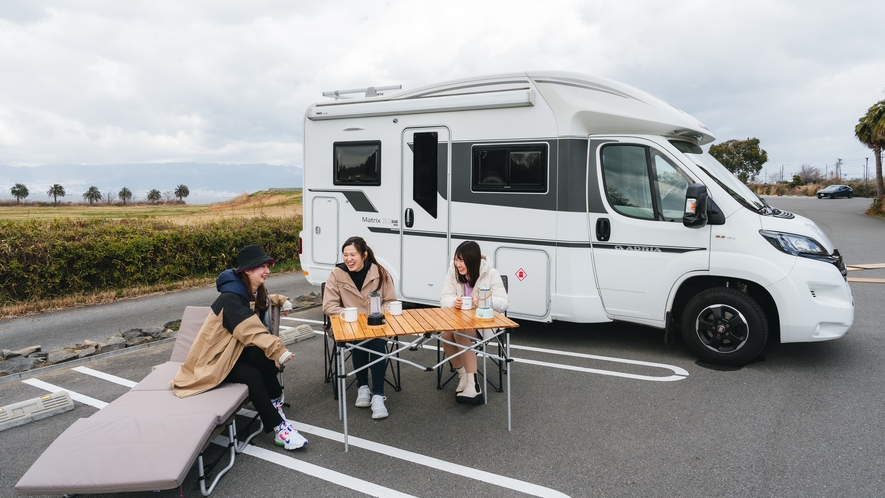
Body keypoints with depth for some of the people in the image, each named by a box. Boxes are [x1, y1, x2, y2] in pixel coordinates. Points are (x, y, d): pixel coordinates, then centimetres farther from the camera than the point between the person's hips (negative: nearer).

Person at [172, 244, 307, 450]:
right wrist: (278, 349, -44)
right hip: (215, 358, -7)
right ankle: (278, 427, -20)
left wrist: (281, 300, 10)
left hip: (235, 349, 7)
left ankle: (274, 402, -12)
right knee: (251, 375, -30)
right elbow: (251, 333, -34)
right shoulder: (230, 298, -24)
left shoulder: (255, 292, 3)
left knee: (264, 356, -25)